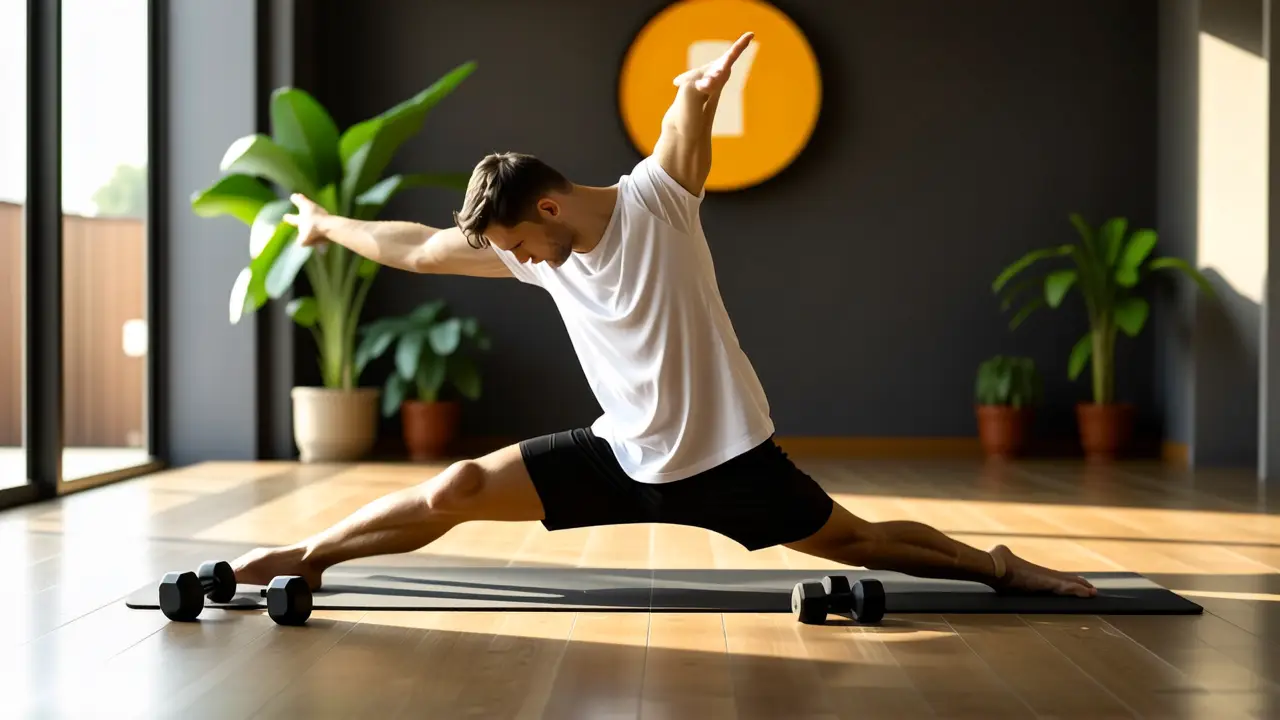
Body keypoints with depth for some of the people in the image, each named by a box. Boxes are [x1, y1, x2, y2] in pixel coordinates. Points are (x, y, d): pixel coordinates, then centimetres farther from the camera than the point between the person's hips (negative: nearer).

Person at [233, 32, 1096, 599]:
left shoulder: (655, 200, -16)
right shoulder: (540, 249, -2)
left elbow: (685, 130, -35)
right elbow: (420, 249, 10)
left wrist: (702, 91, -57)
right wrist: (330, 223, 20)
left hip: (724, 453, -4)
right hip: (626, 457, 4)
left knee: (855, 540, 5)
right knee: (458, 488, -3)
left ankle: (997, 564, 27)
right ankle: (304, 558, 12)